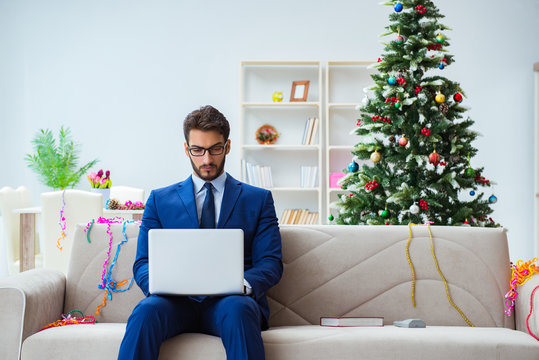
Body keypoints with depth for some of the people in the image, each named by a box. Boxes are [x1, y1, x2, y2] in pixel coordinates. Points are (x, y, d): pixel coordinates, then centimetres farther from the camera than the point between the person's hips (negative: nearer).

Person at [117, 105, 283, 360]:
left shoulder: (258, 200, 17)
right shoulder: (160, 200, 19)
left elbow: (271, 262, 8)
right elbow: (143, 263, 11)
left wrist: (244, 284, -17)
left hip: (231, 302, 0)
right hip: (178, 302, 1)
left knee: (238, 309, -37)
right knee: (146, 310, -34)